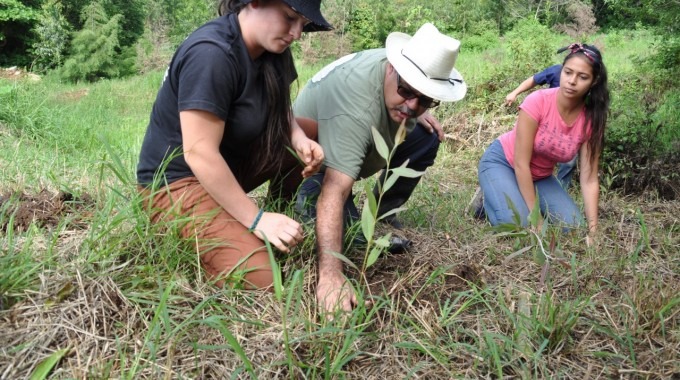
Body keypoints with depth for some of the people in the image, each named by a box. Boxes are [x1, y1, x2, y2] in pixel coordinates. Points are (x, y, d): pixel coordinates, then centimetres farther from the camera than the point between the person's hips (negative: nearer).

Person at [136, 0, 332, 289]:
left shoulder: (269, 46, -1)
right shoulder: (211, 54, -27)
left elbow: (279, 109, 10)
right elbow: (199, 153, -29)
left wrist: (299, 138, -13)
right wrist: (256, 219, -25)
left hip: (232, 161, 9)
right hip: (177, 179, -8)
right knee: (258, 278, -24)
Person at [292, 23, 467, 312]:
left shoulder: (408, 67, -17)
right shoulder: (356, 106, -42)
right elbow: (334, 192, -51)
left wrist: (416, 114, -8)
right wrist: (330, 276, -59)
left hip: (357, 143, 8)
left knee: (426, 138, -3)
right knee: (345, 229, -33)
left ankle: (381, 216, 6)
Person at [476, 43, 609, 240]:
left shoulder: (591, 120, -16)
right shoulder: (538, 101, -28)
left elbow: (589, 180, -14)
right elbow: (521, 163, -26)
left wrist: (593, 230, -23)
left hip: (540, 176, 5)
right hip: (502, 163, -5)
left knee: (574, 226, -11)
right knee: (520, 226, -27)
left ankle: (523, 202, 12)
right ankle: (493, 202, 4)